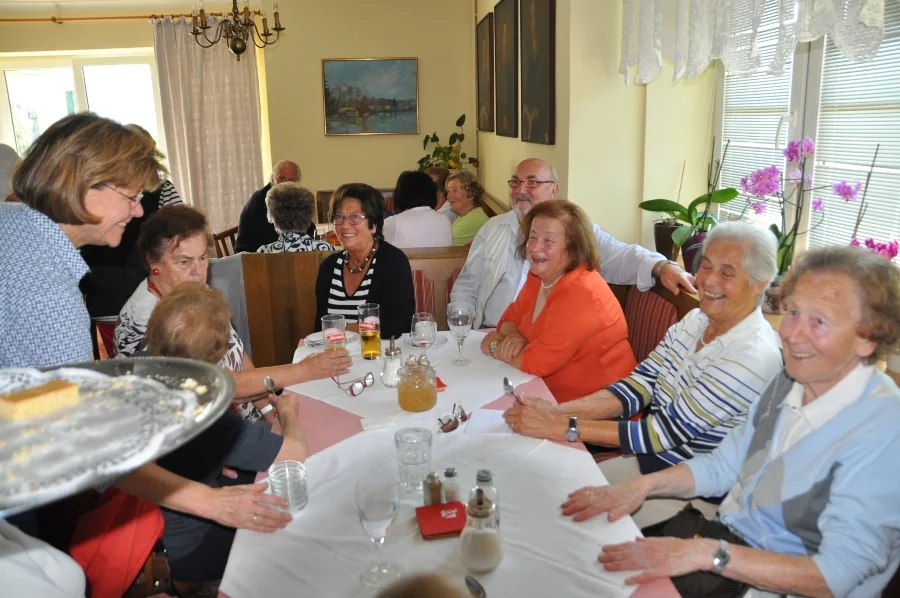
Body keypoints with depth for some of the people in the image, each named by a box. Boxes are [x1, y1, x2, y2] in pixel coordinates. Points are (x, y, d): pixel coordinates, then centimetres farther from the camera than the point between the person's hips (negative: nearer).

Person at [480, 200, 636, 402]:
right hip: (551, 392, 7)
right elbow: (513, 316, 12)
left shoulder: (579, 293, -25)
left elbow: (537, 362, -26)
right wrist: (513, 337, -10)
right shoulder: (539, 275, 2)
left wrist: (494, 346, -9)